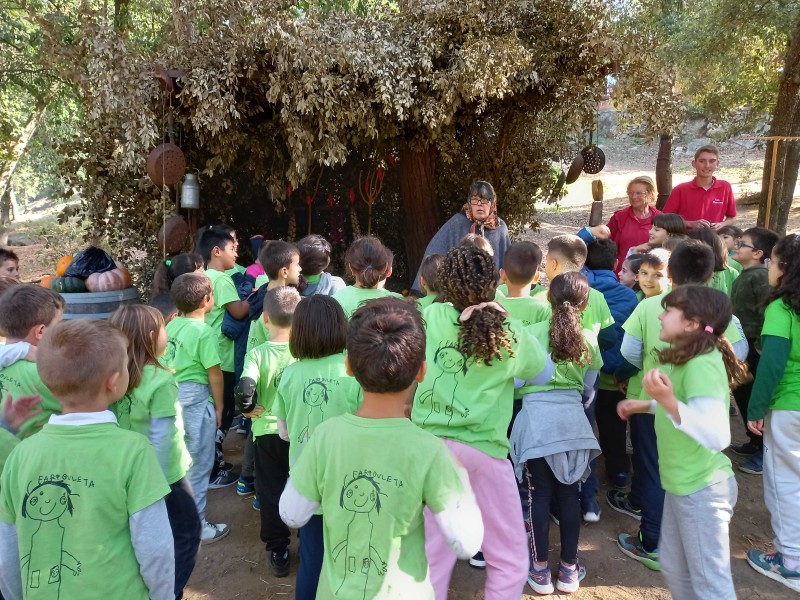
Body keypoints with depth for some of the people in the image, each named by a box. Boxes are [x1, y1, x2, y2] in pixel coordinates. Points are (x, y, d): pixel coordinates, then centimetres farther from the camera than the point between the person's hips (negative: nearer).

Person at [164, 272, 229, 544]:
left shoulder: (172, 325, 4)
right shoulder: (205, 332, -16)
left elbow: (166, 363, 11)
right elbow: (214, 374, -13)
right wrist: (219, 406, -2)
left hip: (172, 396, 7)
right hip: (195, 399, -7)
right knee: (197, 465, 5)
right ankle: (196, 526, 15)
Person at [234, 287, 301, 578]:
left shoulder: (258, 353, -14)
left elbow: (243, 390, -26)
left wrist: (252, 409, -8)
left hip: (268, 431, -1)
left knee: (271, 490, 13)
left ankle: (278, 551, 21)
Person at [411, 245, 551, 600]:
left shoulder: (432, 317, -3)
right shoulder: (510, 333, -3)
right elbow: (545, 374, 15)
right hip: (481, 448, -2)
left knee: (432, 555, 15)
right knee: (510, 558, 15)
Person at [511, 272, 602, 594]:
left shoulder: (531, 333, -3)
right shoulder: (588, 339, 4)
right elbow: (588, 385, 14)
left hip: (537, 415, -2)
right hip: (572, 416, 2)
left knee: (539, 494, 7)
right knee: (570, 493, 12)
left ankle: (540, 570, 16)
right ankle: (569, 568, 23)